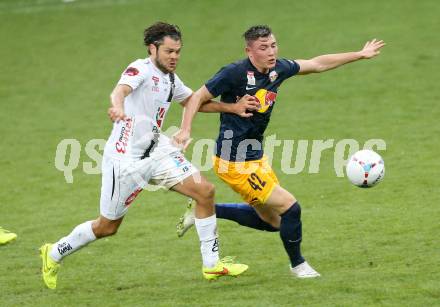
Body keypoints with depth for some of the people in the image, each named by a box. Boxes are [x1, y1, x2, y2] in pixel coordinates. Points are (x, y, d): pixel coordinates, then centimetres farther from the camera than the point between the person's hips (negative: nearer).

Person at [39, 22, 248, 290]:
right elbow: (121, 90, -35)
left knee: (205, 191, -9)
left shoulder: (171, 80, 10)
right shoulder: (142, 69, -14)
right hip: (125, 157, -7)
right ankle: (54, 254, 29)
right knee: (107, 226, 5)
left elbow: (194, 101, 29)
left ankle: (212, 263, 0)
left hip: (156, 151, 7)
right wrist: (118, 106, -59)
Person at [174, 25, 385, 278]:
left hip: (257, 158, 9)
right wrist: (186, 130, -29)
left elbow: (317, 64, 14)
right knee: (290, 207, -7)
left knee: (272, 222, 17)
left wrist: (360, 55, 18)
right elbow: (198, 99, -13)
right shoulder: (235, 73, -20)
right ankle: (298, 265, 17)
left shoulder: (278, 69, 1)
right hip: (236, 163, -9)